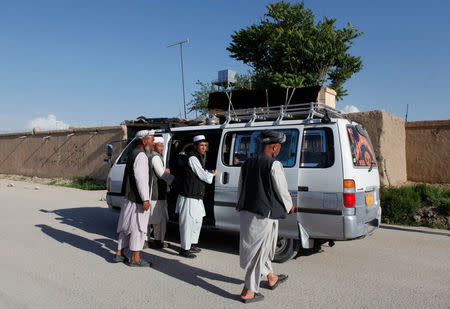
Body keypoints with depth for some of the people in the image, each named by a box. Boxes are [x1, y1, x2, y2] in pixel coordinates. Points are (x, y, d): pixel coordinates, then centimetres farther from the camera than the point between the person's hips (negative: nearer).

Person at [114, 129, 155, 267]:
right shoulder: (141, 156, -16)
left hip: (129, 198, 10)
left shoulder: (133, 154, 16)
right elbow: (140, 179, -23)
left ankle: (119, 254, 27)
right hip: (137, 199, -10)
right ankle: (135, 259, 7)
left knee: (126, 226, 17)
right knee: (138, 227, -1)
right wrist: (145, 199, -23)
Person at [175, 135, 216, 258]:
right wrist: (212, 175, 1)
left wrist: (209, 174, 5)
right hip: (189, 197, -10)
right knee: (187, 223, -3)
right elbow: (202, 175, -15)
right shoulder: (192, 158, -17)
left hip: (197, 197, 10)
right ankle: (185, 249, 7)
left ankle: (192, 244, 35)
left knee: (197, 221, 20)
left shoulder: (201, 156, 14)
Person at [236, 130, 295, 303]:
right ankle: (248, 292, 13)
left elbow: (240, 190, 15)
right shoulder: (274, 165, -13)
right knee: (259, 250, 4)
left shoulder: (247, 164, 8)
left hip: (246, 212, 8)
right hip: (265, 214, -8)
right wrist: (290, 207, 9)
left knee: (256, 247, 21)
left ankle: (271, 278, 42)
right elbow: (282, 191, -9)